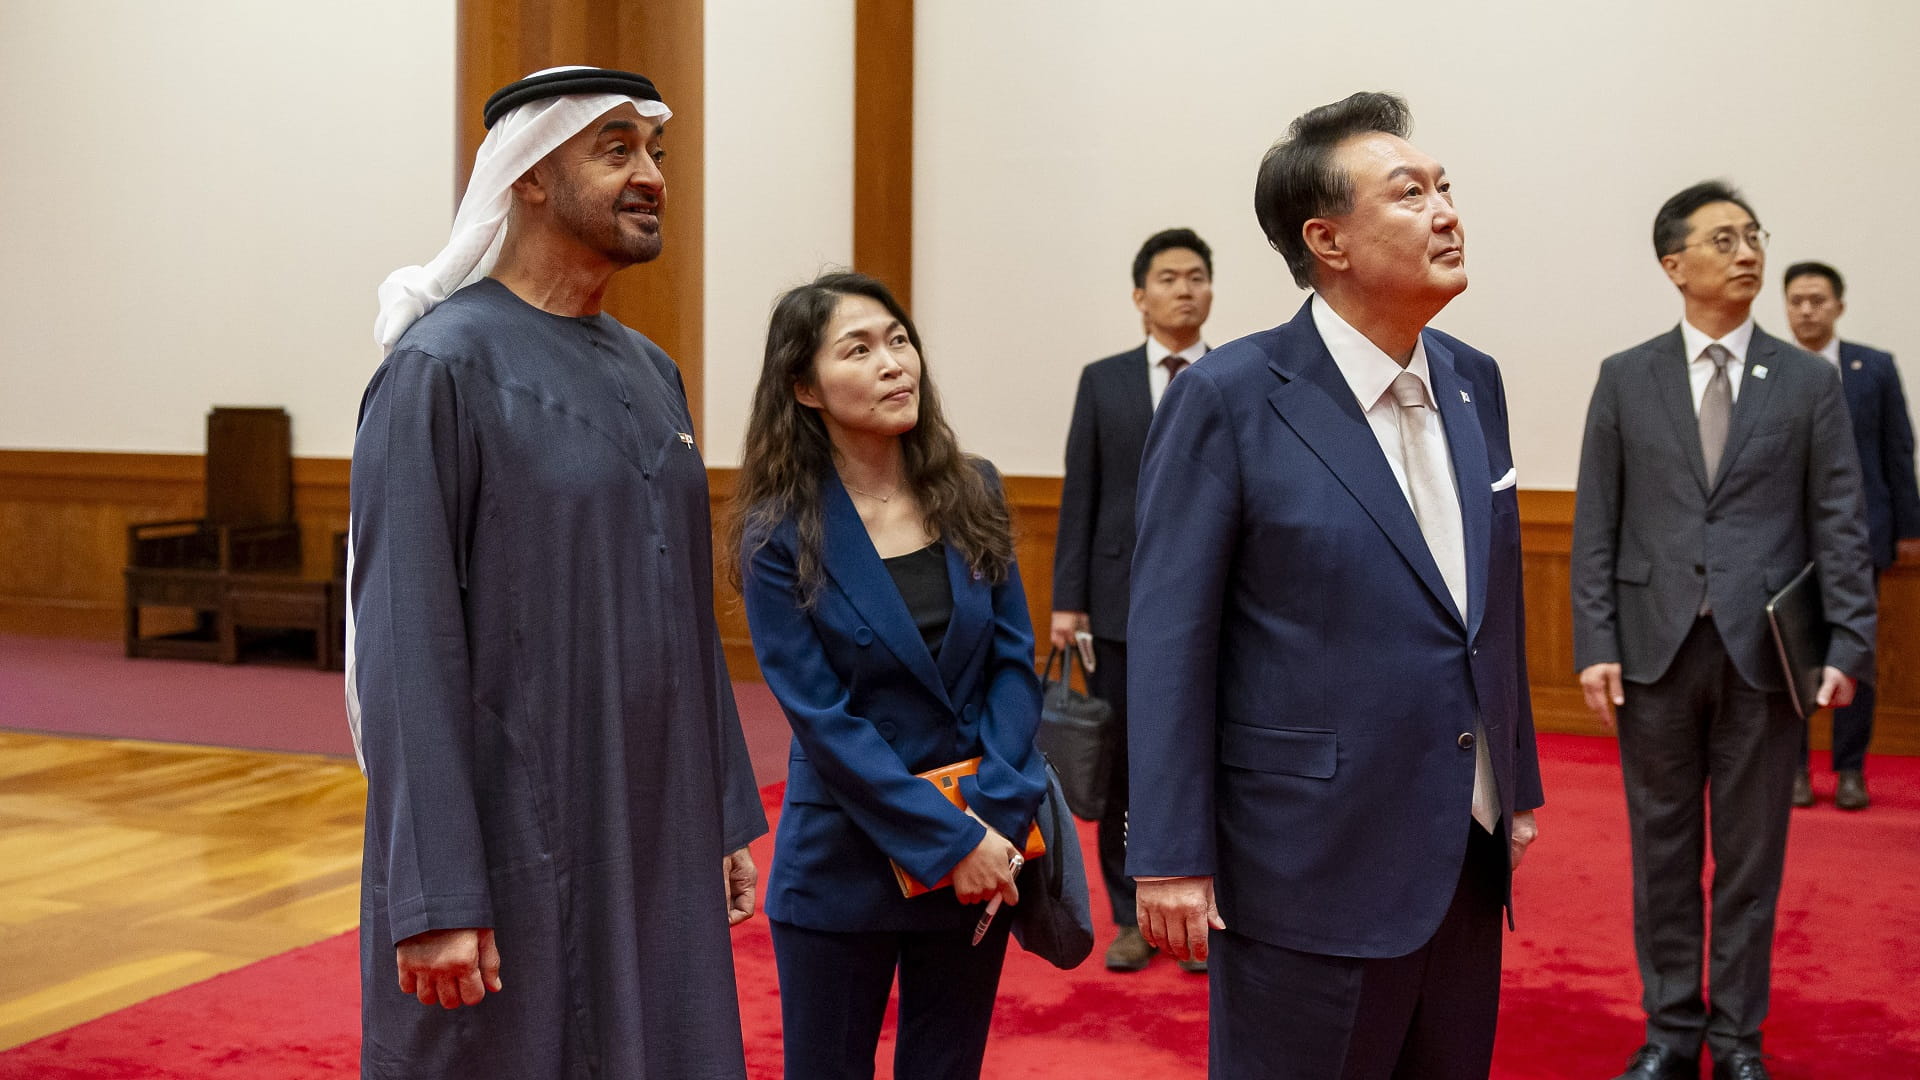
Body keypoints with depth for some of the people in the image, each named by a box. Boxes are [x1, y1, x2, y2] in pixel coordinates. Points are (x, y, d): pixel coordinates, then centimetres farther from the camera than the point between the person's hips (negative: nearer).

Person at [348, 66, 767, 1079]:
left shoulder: (651, 372, 10)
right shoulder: (443, 367, -12)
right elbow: (405, 646, -17)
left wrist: (726, 817, 13)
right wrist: (433, 900, -20)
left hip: (654, 847, 7)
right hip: (510, 858, -7)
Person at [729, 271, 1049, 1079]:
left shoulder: (972, 493, 0)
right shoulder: (781, 533, -10)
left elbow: (1015, 661, -2)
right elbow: (822, 717, -14)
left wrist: (994, 815, -14)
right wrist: (947, 840, -18)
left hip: (984, 847, 3)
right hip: (847, 862, -3)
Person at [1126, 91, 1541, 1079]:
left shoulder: (1474, 382, 7)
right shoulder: (1228, 399, -13)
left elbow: (1496, 604, 14)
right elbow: (1170, 643, -13)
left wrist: (1516, 788, 15)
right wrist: (1170, 857, -13)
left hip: (1468, 857, 6)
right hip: (1311, 876, -6)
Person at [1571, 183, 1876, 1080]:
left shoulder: (1809, 382, 4)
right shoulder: (1626, 377, 5)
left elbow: (1840, 524, 1)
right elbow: (1596, 525, 2)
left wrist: (1849, 644, -8)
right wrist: (1595, 643, -5)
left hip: (1764, 652, 0)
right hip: (1655, 648, 0)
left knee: (1751, 856, 8)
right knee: (1662, 851, 9)